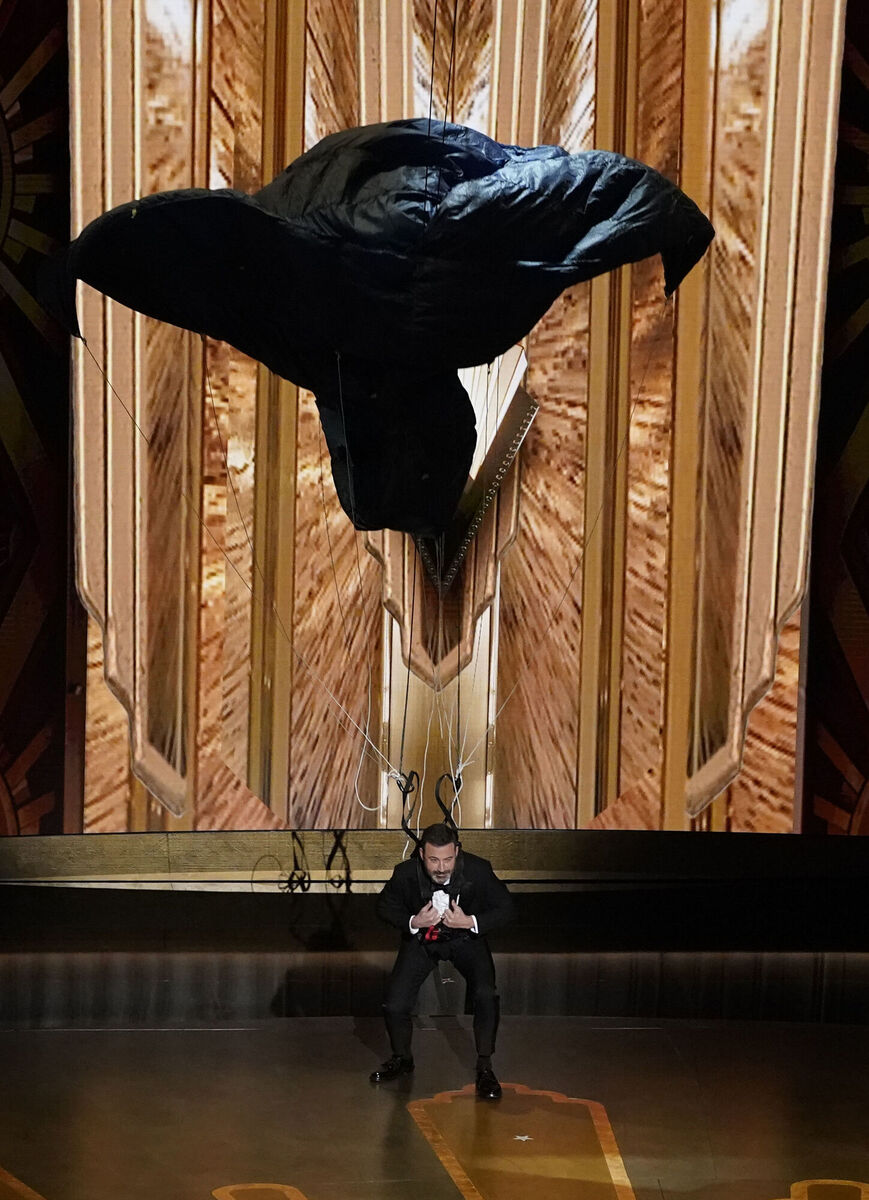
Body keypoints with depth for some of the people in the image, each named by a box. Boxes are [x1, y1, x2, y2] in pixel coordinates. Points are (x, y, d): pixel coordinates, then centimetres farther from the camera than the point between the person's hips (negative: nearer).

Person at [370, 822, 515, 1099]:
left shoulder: (478, 869, -27)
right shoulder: (406, 873, -24)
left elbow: (505, 908, -13)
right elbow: (385, 906, -5)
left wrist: (471, 922, -30)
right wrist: (412, 922, -24)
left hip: (465, 936, -1)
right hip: (421, 937, 1)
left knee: (486, 995, -25)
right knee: (394, 1005, -10)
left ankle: (484, 1067, -4)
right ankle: (402, 1058, 23)